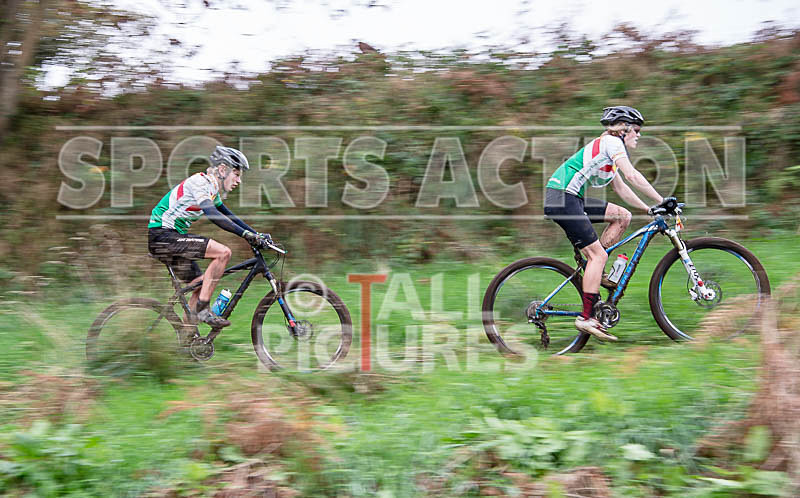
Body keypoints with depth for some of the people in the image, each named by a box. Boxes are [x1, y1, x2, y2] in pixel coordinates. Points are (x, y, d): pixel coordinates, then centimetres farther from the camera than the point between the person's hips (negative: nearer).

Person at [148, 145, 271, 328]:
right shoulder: (199, 181, -15)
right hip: (161, 235, -10)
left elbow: (229, 216, 20)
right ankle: (203, 310, -17)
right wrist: (246, 234, -34)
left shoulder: (213, 190, 15)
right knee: (223, 252, -21)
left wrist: (258, 235, 10)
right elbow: (212, 214, -29)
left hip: (171, 238, 10)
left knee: (202, 285, 11)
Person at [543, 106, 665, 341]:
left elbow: (620, 188, 28)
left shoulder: (608, 146, 23)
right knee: (598, 255, -10)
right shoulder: (611, 141, -6)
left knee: (622, 216, 8)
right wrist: (662, 201, -13)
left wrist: (648, 209, 22)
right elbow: (632, 176, -16)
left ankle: (594, 271, 8)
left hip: (572, 199, 10)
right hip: (561, 198, -10)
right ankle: (586, 318, -10)